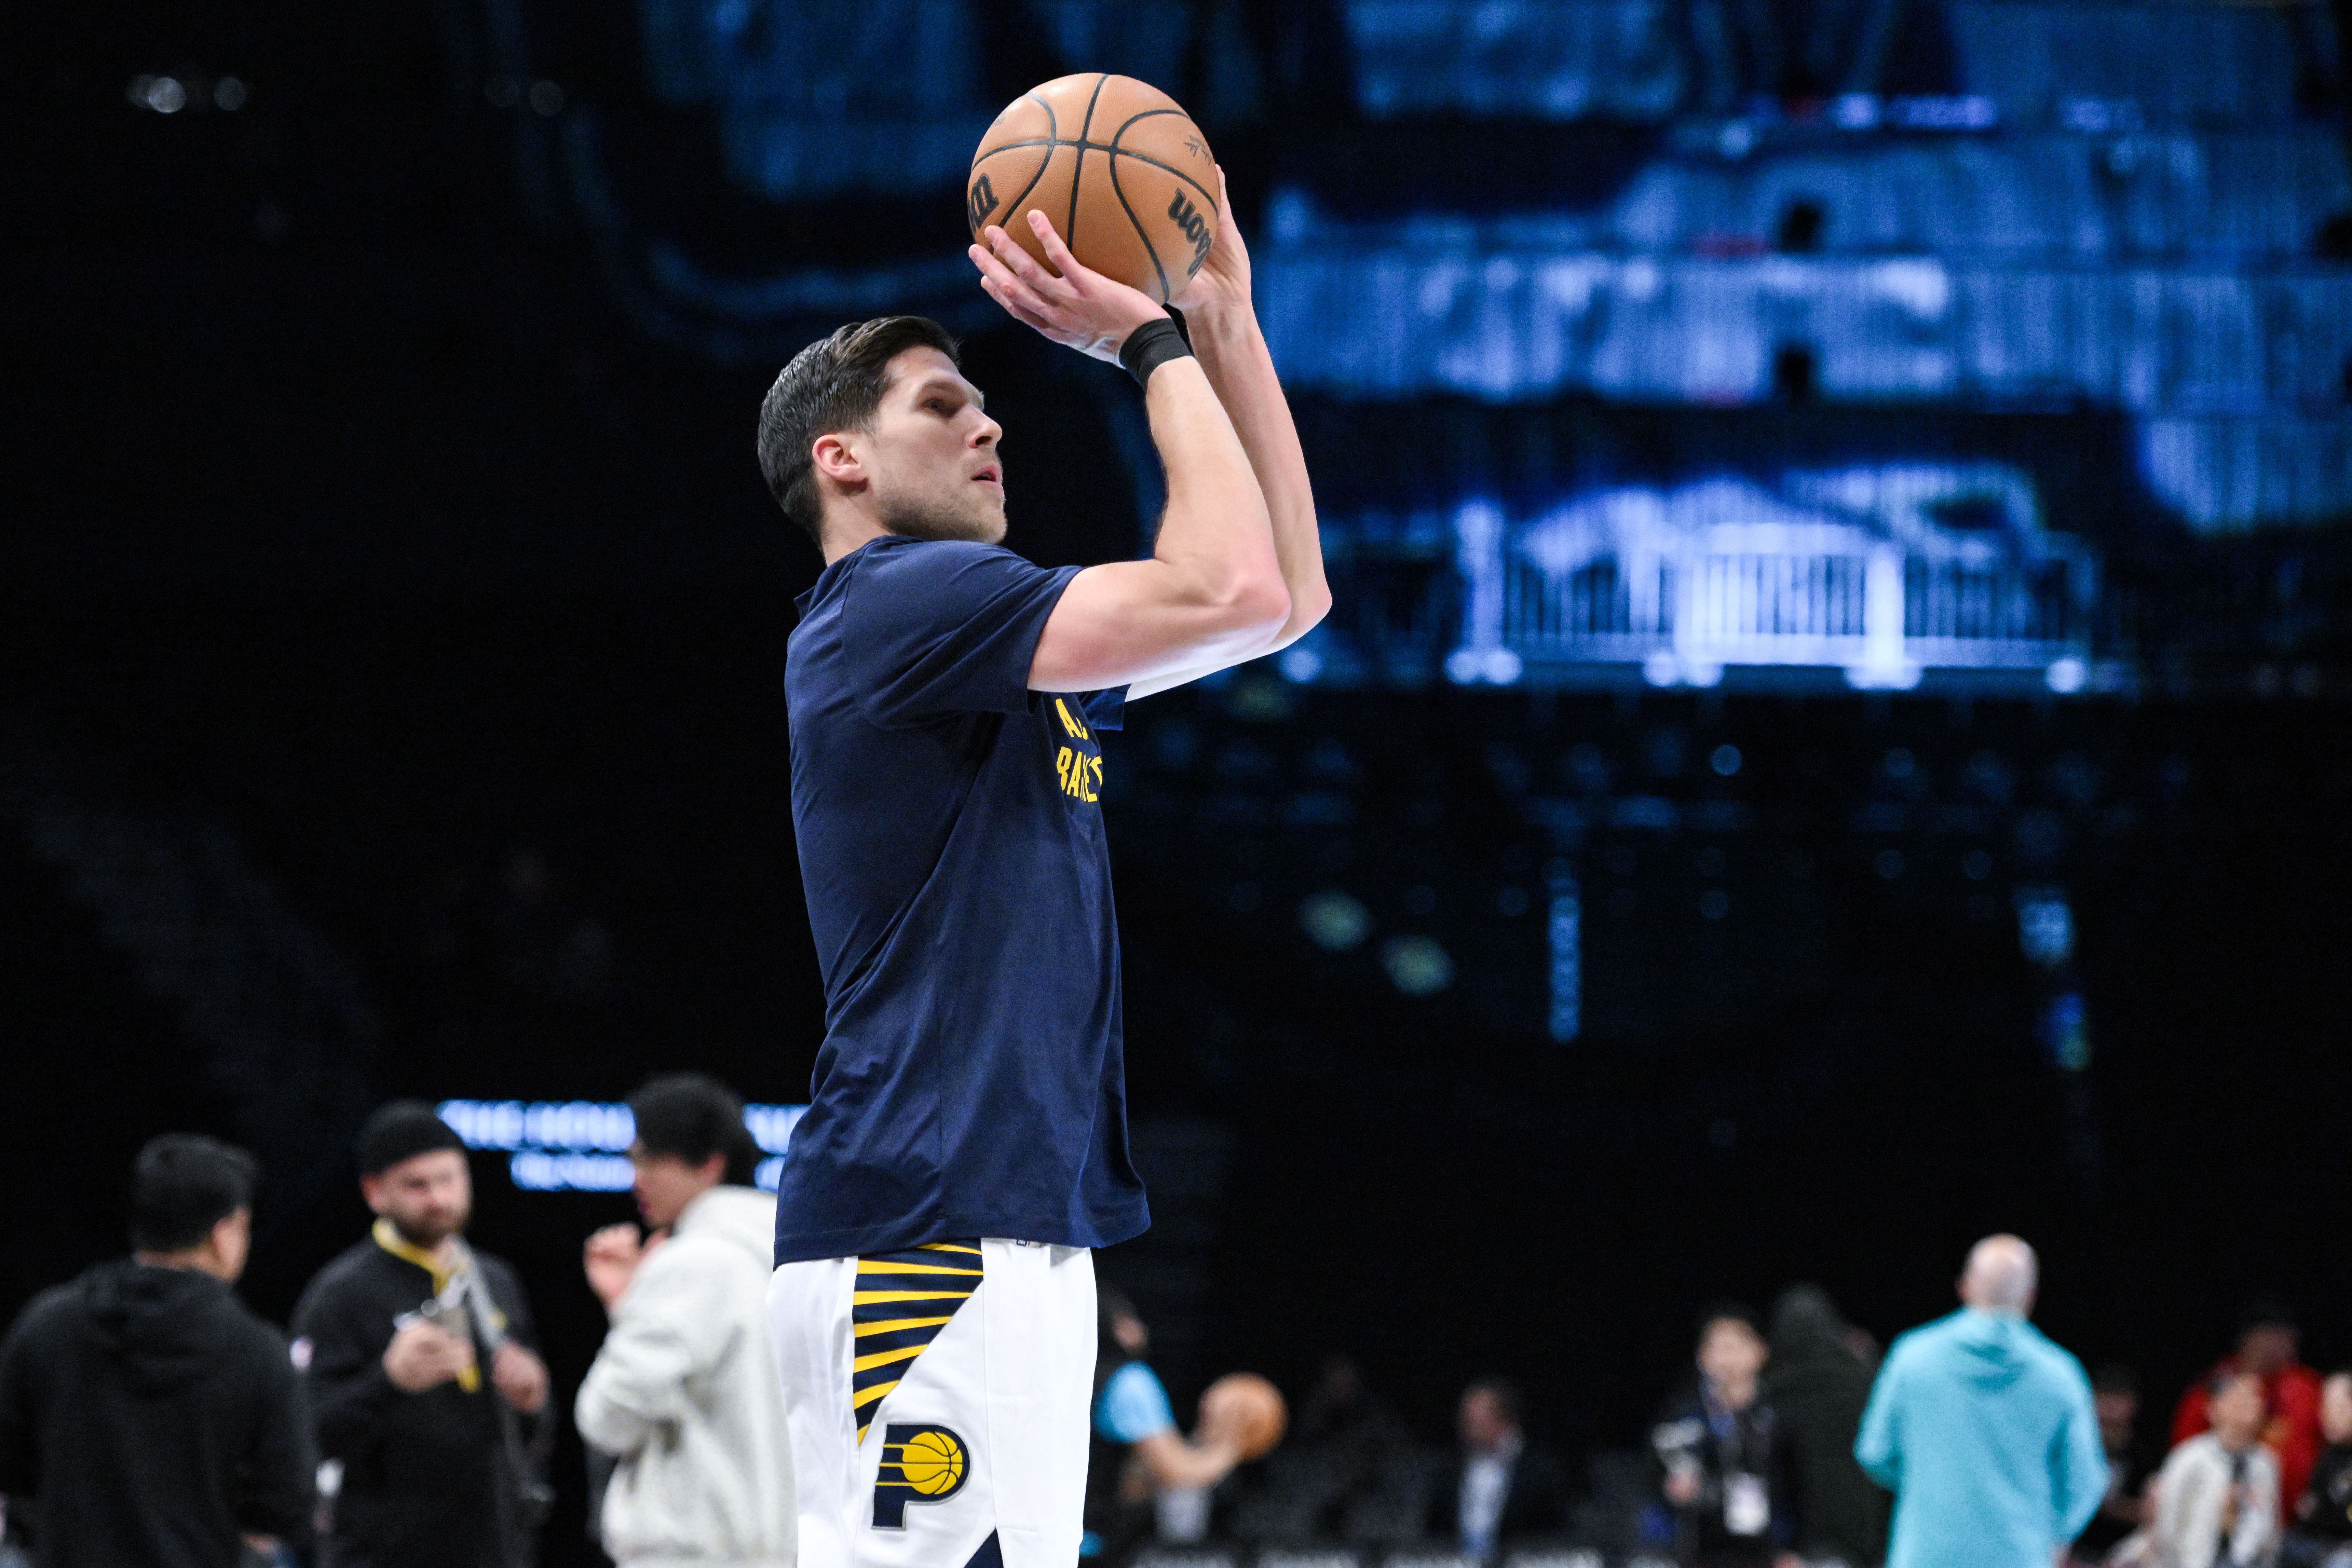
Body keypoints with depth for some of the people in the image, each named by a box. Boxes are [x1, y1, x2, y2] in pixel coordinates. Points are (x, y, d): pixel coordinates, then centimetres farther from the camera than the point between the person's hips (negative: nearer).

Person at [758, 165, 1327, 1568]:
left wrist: (1229, 318, 20)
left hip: (1015, 1238, 10)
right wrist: (1155, 345, -3)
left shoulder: (989, 641, 23)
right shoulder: (892, 604, -6)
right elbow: (1229, 591, -15)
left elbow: (1290, 595, 26)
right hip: (916, 1236, -10)